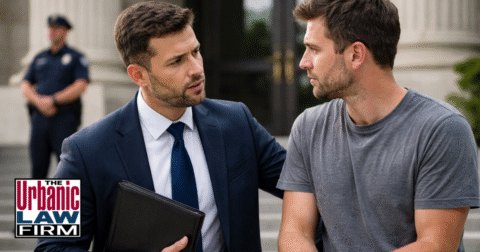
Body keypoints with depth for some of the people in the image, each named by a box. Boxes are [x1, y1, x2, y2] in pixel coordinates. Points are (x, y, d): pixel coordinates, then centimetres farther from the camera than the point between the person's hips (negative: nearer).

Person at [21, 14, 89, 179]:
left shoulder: (76, 57, 5)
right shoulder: (39, 58, 18)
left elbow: (80, 86, -9)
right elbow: (25, 86, 12)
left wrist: (52, 100, -15)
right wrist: (39, 101, -9)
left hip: (65, 118, -4)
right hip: (39, 117, 5)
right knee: (37, 164, 3)